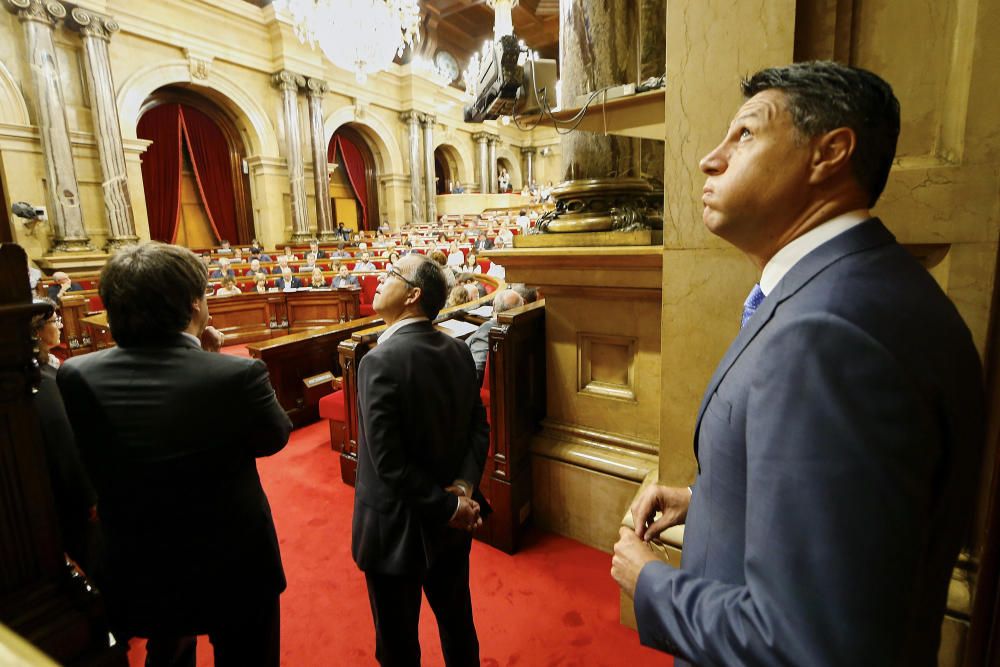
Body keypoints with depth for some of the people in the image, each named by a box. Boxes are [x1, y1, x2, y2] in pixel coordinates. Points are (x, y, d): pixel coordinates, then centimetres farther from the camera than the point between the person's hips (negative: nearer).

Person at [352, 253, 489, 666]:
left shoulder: (380, 361, -24)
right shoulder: (458, 351, -4)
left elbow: (389, 462, -25)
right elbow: (479, 428, -2)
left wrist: (450, 507, -17)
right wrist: (463, 487, -12)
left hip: (396, 528, -6)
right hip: (450, 524, 6)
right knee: (457, 621, 26)